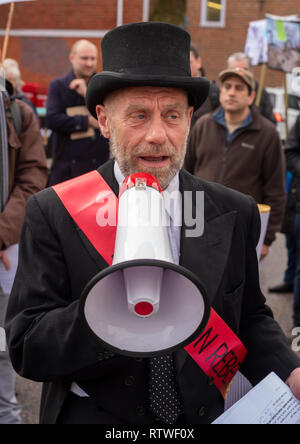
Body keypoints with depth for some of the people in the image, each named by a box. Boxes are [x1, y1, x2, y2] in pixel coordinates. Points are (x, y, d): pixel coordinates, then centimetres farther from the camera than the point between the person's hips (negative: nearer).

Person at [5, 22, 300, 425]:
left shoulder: (235, 214, -5)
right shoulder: (53, 215, -14)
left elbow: (249, 318, 3)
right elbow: (26, 350, -19)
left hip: (206, 414, 2)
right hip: (93, 415, -2)